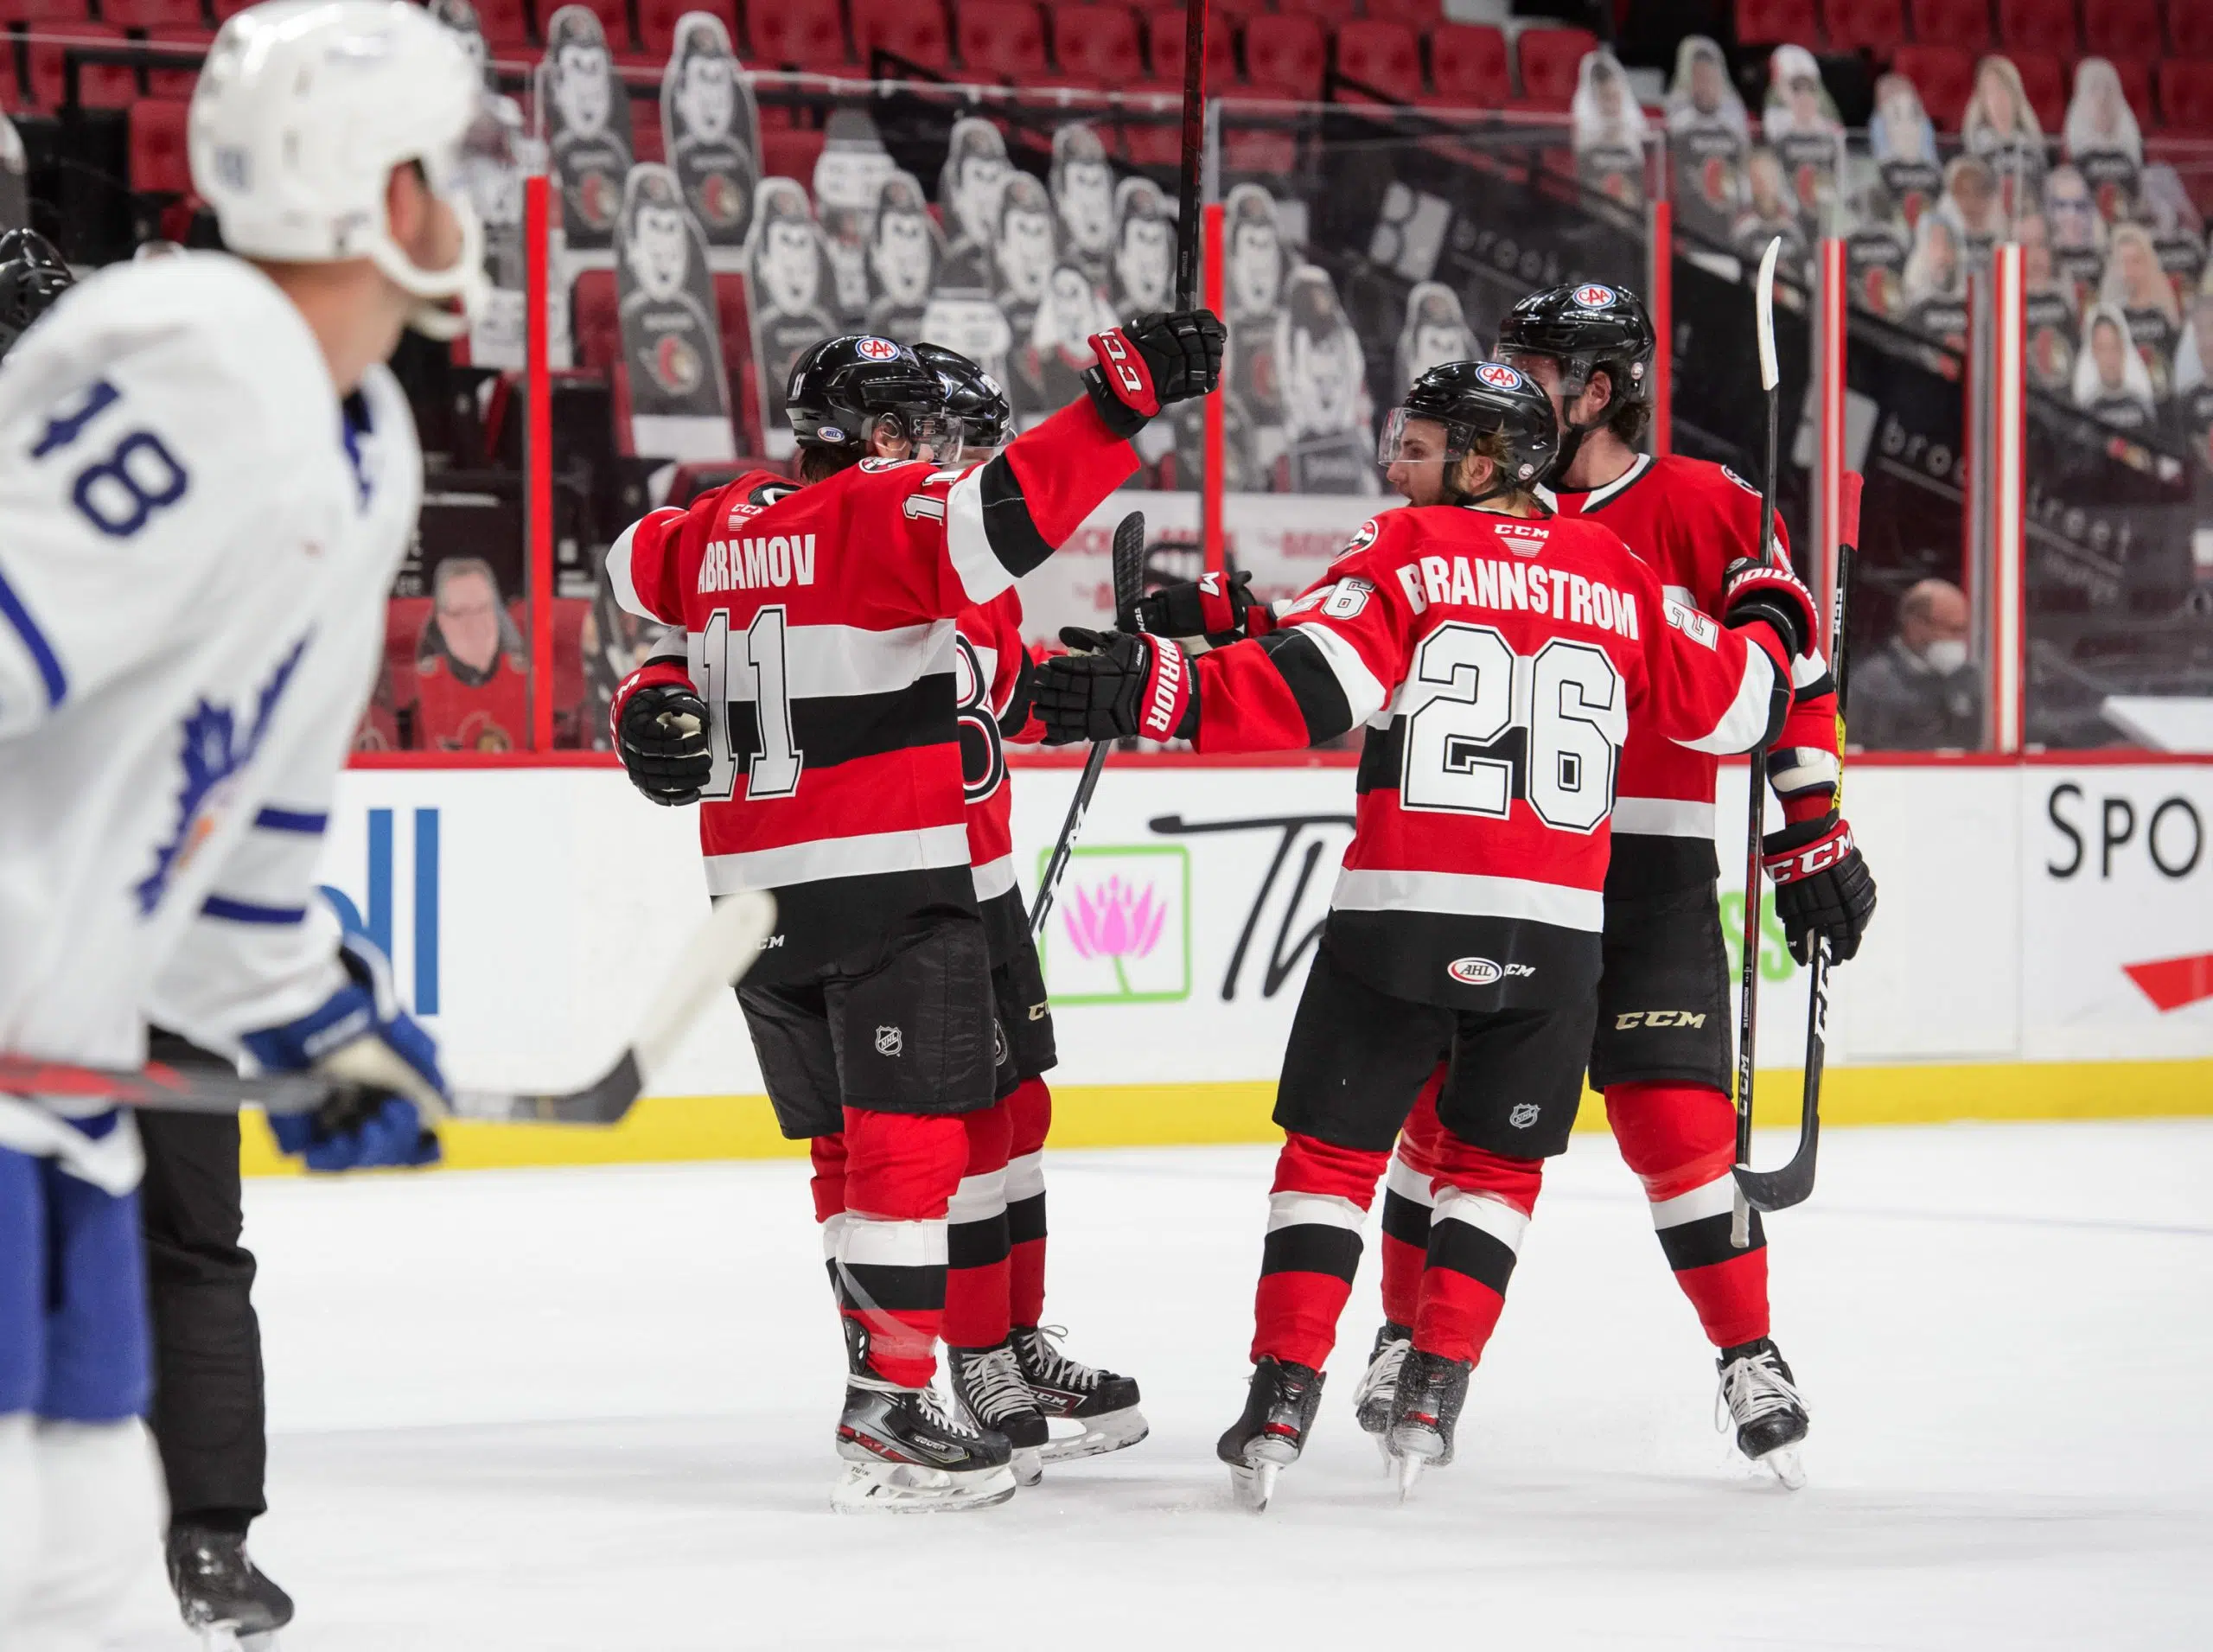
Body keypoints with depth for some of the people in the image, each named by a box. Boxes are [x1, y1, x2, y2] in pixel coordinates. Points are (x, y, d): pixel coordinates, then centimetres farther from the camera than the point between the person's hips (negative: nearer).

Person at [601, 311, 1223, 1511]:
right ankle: (888, 1413, -13)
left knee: (851, 1141, 15)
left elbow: (637, 565, 28)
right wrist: (1125, 397, -30)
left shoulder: (720, 528, 11)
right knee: (913, 1137, -7)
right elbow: (998, 515, -28)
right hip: (884, 875, -8)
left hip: (758, 892, 8)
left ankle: (884, 1373, 20)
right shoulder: (881, 513, -11)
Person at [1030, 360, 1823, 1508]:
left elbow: (1307, 684, -15)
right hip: (1551, 935, 3)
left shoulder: (1408, 552, -1)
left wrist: (1156, 690, -19)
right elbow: (1729, 703, 16)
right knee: (1494, 1160, 18)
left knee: (1333, 1148, 7)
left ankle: (1283, 1399, 1)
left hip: (1404, 915, -3)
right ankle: (1430, 1400, 11)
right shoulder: (1616, 575, 10)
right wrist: (1771, 622, 37)